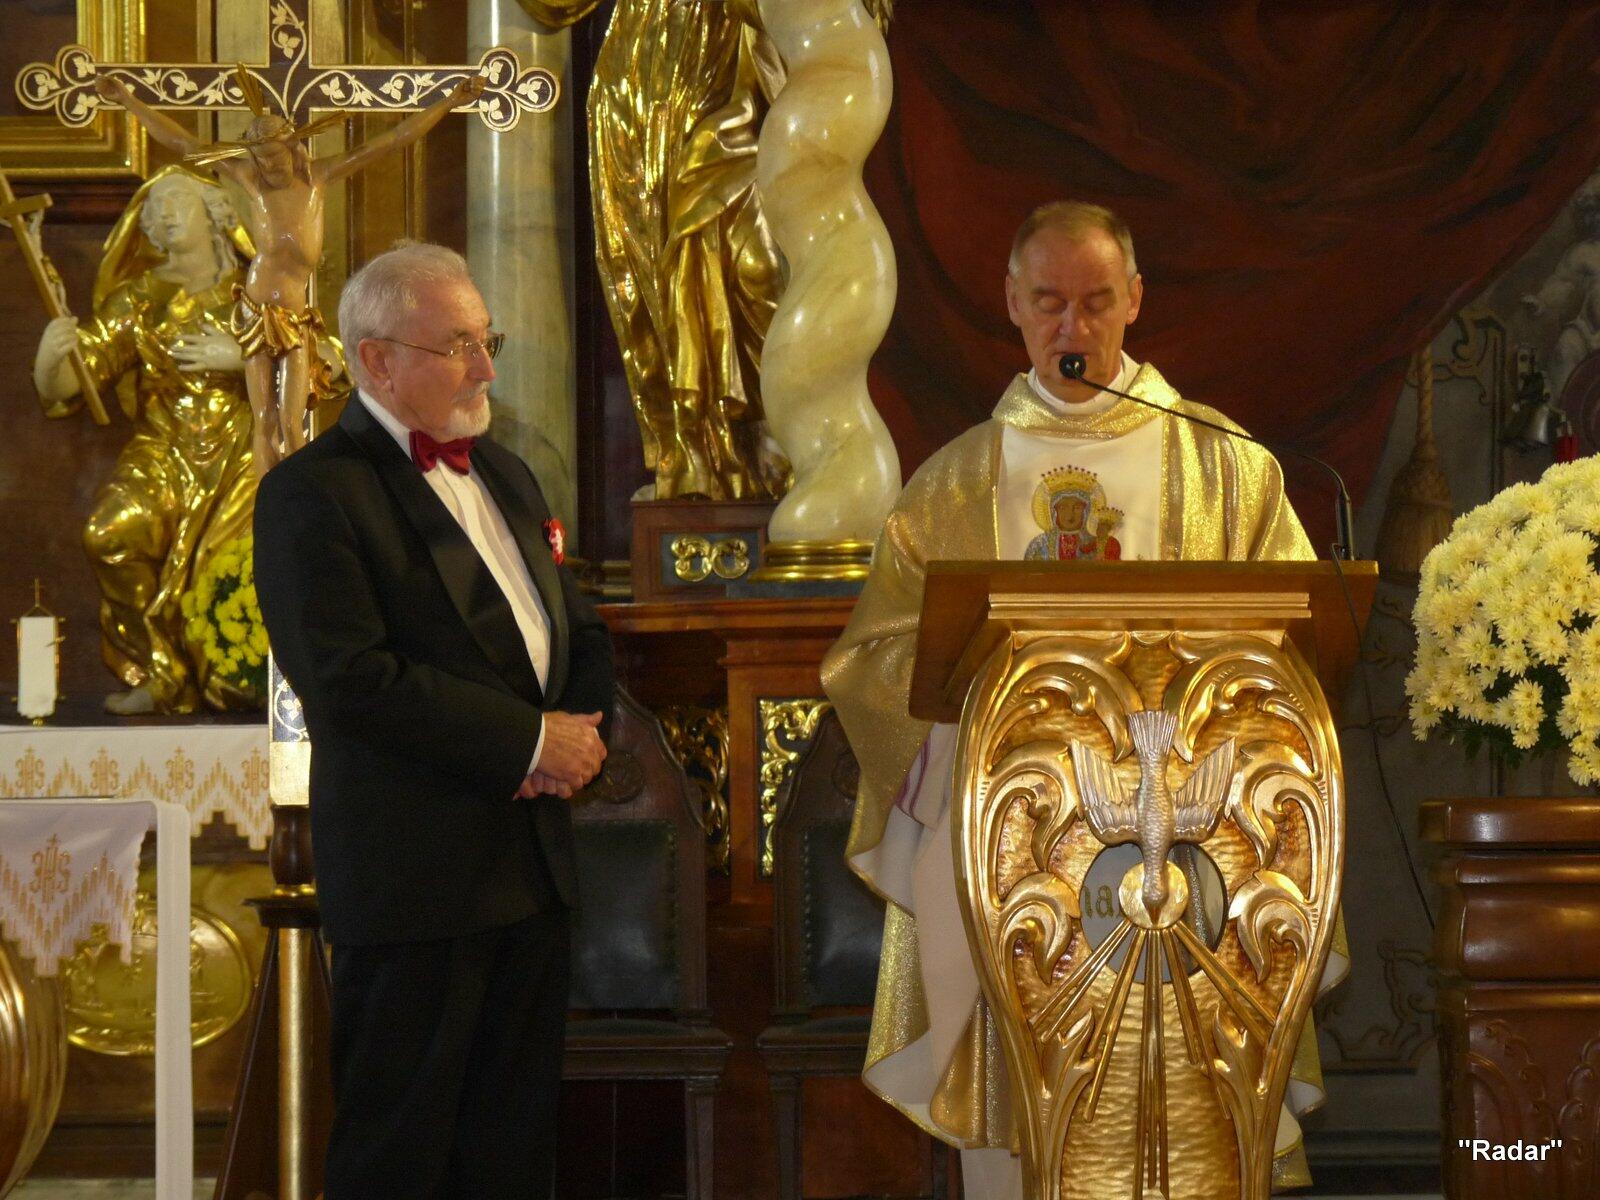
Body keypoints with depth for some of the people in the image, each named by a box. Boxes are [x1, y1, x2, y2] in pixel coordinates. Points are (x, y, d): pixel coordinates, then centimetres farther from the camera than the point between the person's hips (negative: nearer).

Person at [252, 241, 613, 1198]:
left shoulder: (506, 476, 18)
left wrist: (582, 737, 0)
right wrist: (528, 742, -16)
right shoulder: (313, 492, -10)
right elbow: (351, 680, -19)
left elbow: (580, 630, 23)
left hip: (534, 858, 8)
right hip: (414, 869, -8)